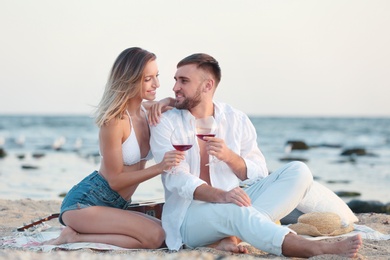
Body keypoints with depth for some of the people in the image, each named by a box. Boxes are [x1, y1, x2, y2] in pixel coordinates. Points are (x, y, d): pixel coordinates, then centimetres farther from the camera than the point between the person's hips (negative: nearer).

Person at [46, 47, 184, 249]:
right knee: (155, 236, -24)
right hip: (83, 203, -9)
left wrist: (165, 102, -2)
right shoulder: (115, 120, -18)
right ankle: (74, 238, -11)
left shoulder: (146, 109, 4)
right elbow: (115, 180, -15)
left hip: (115, 206, 9)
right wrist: (160, 167, -26)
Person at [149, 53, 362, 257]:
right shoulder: (166, 124, -1)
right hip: (189, 216, -4)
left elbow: (259, 176, 4)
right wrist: (220, 196, -33)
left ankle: (231, 235, -31)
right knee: (233, 209, -38)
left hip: (232, 204, 5)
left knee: (298, 171, -13)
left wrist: (230, 157, -18)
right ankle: (318, 249, -42)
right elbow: (177, 178, -15)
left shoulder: (237, 120, 7)